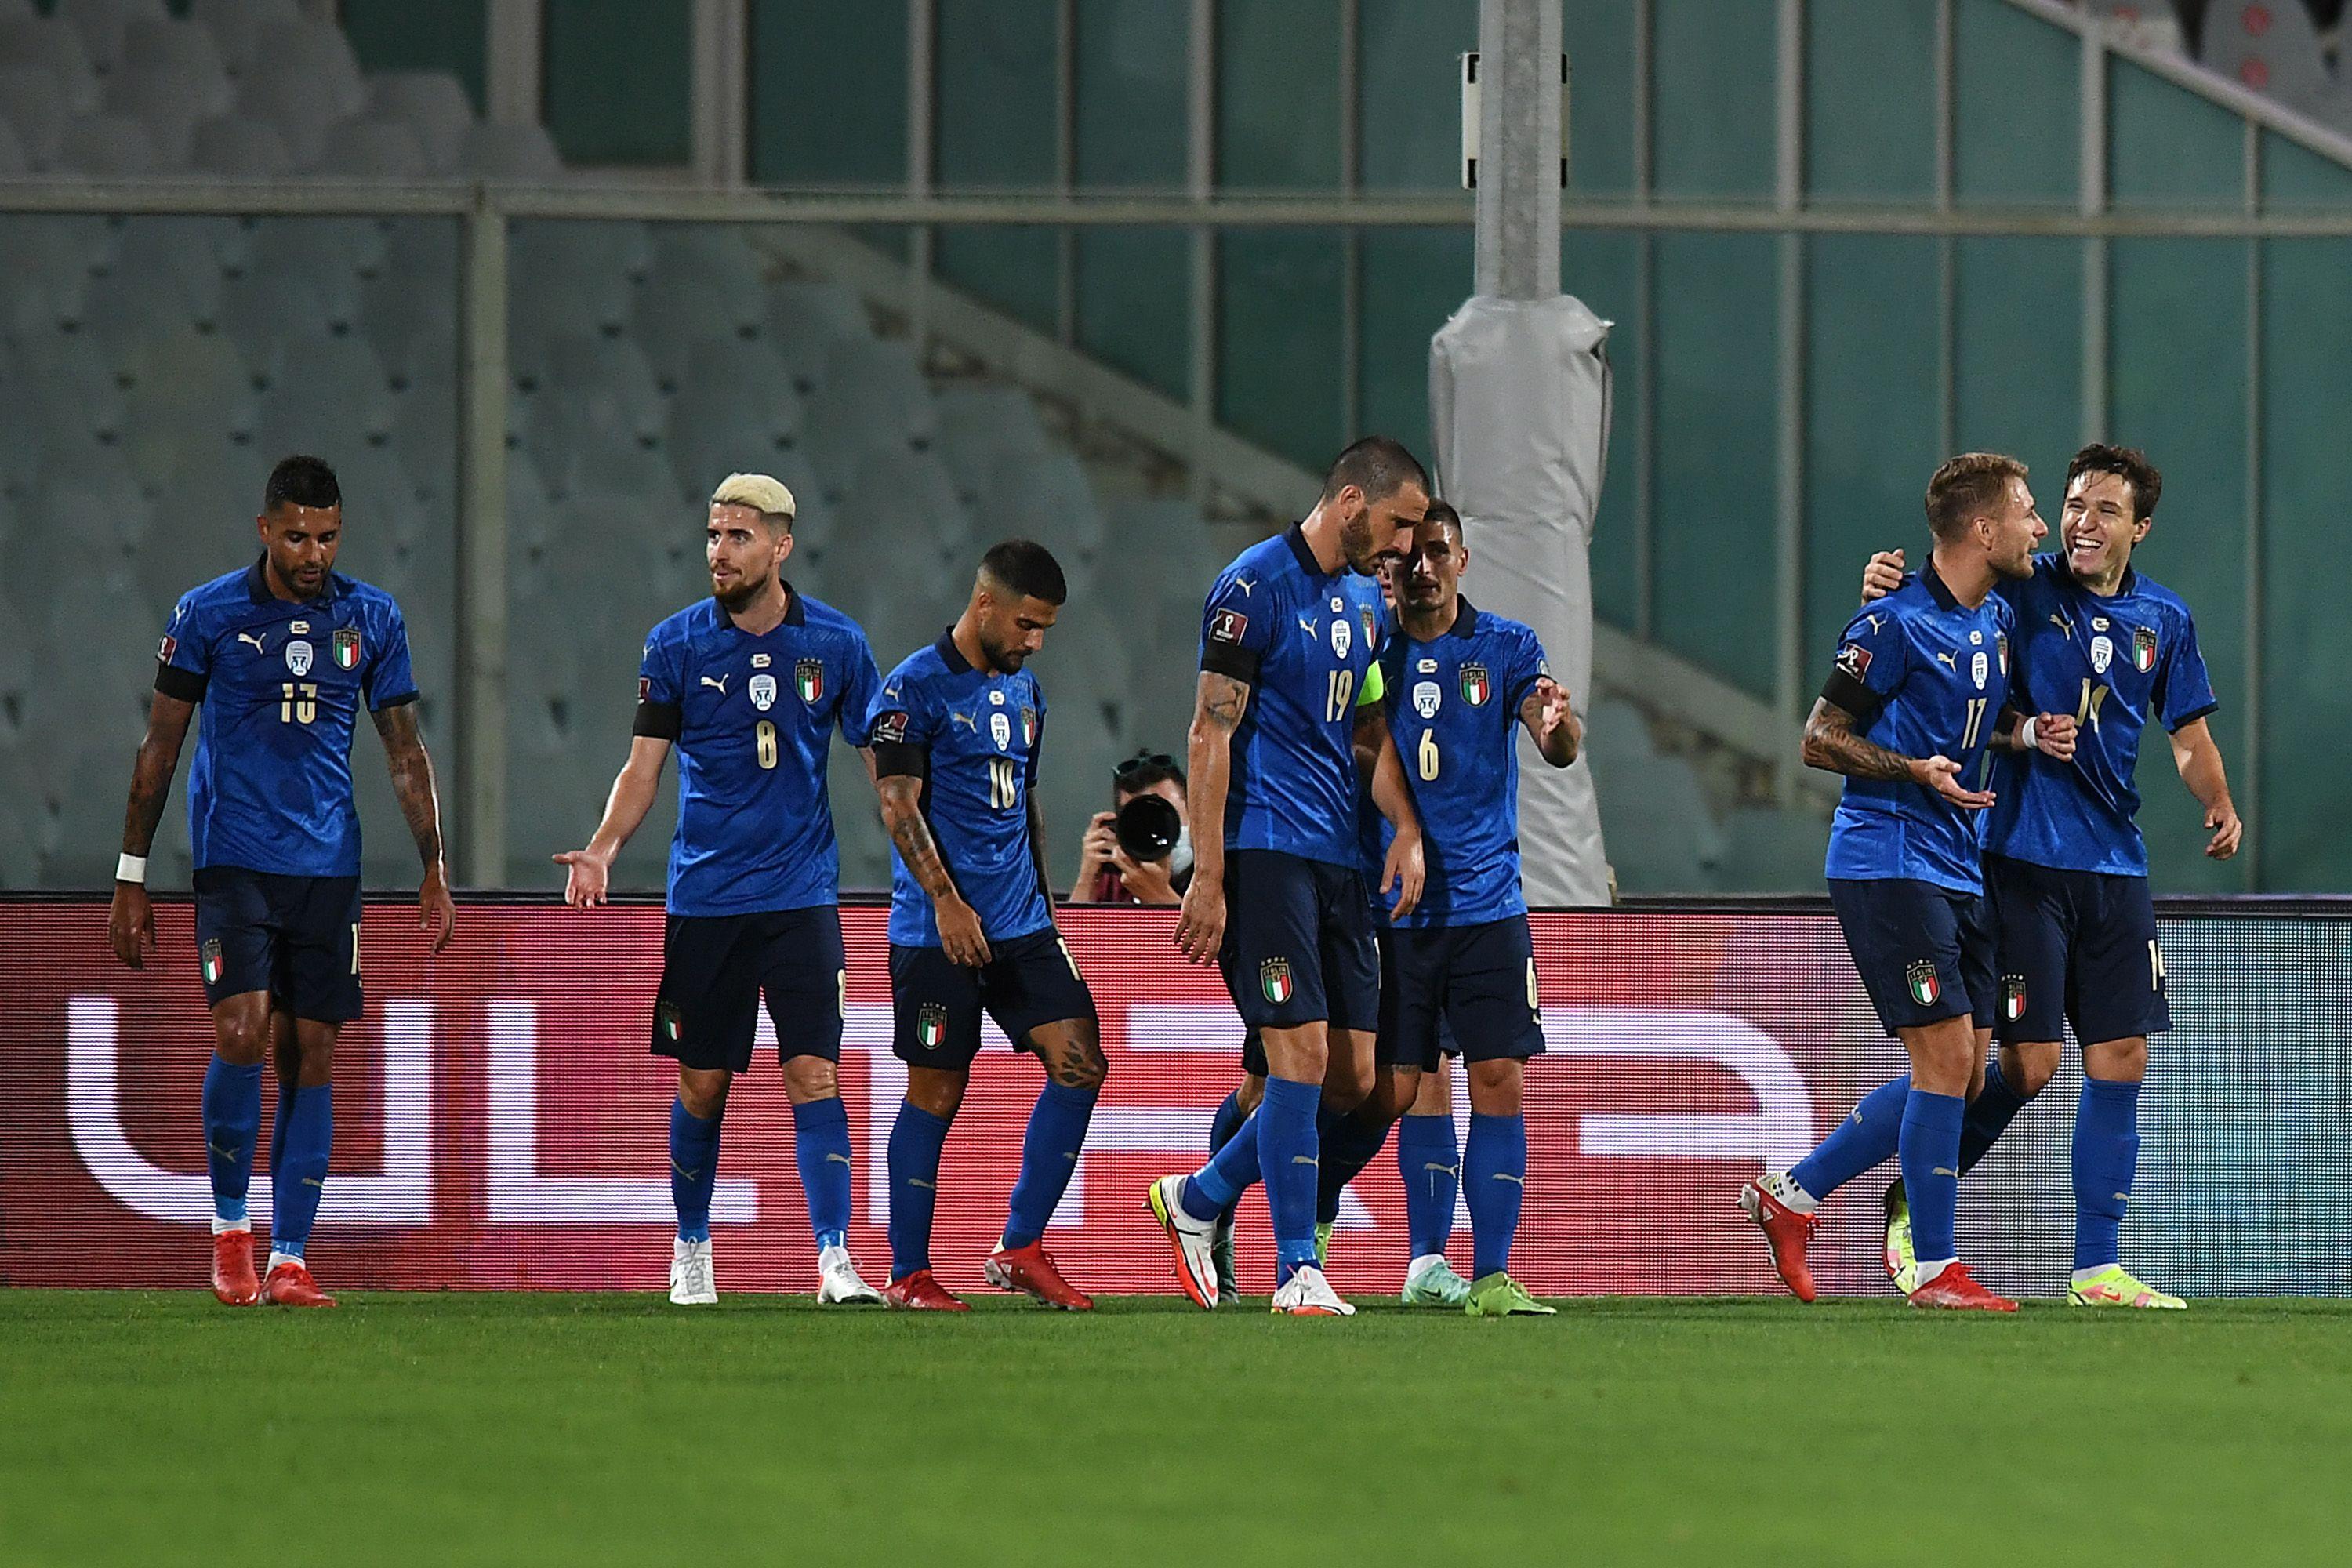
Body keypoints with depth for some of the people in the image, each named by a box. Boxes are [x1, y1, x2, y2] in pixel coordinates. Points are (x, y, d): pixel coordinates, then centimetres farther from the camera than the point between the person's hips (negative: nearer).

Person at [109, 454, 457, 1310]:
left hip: (329, 868, 3)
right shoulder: (207, 614, -1)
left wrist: (435, 872, 5)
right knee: (242, 1032, -17)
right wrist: (130, 879, 1)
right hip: (233, 858, -3)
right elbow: (159, 747, 3)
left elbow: (405, 753, 12)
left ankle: (288, 1259, 5)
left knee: (311, 1056, 1)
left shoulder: (372, 619, 6)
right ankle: (229, 1222, 2)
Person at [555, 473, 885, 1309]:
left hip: (801, 894, -1)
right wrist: (601, 851, -13)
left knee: (813, 1073, -11)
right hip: (703, 895, 1)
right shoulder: (676, 644, 0)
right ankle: (691, 1251, 23)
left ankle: (834, 1256, -13)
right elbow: (645, 765, 2)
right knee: (702, 1082, 6)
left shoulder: (835, 642, 1)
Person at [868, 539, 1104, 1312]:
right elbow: (899, 804, -14)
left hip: (1021, 928, 7)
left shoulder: (1024, 692, 16)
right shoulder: (916, 687, -7)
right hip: (938, 929, -7)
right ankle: (908, 1273, 7)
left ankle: (1020, 1249, 2)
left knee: (1080, 1066, -4)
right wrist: (946, 899, -22)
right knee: (936, 1094, -3)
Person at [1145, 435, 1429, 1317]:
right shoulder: (1256, 587, -9)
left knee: (1352, 1078, 5)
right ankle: (1297, 1274, -7)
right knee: (1303, 1054, -12)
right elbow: (1210, 735, -11)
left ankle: (1199, 1199, 22)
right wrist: (1208, 876, -15)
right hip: (1264, 851, -8)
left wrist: (1407, 829, 5)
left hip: (1340, 861, 8)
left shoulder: (1366, 601, 17)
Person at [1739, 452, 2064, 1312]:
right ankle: (1937, 1271, -6)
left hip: (1957, 868, 9)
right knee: (1947, 1056, -12)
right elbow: (1819, 740, -10)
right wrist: (1917, 771, -23)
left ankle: (1791, 1193, 19)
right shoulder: (1897, 622, -13)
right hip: (1887, 855, -9)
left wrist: (2030, 732, 5)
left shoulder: (1998, 621, 12)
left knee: (1961, 1073, 8)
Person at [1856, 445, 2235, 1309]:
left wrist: (2220, 807, -3)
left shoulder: (2164, 619, 9)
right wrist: (1884, 584, -30)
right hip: (2023, 857, -5)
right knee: (2030, 1063, -8)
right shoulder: (2022, 591, -5)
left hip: (2116, 865, 5)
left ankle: (2098, 1268, 9)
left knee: (2120, 1060, 3)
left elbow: (2189, 735, 16)